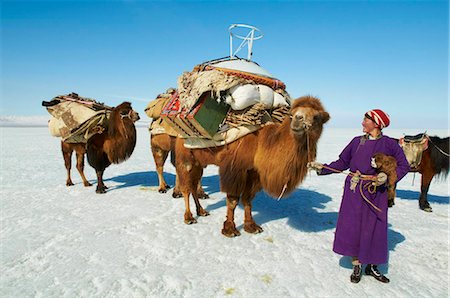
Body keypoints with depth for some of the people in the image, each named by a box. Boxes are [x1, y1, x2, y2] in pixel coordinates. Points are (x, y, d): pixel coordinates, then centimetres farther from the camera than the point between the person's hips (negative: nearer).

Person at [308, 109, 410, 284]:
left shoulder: (389, 144, -3)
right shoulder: (356, 141, 6)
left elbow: (403, 166, 0)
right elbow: (342, 163, 10)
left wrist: (388, 176, -16)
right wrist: (322, 168, 2)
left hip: (375, 191, -2)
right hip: (353, 190, 3)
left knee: (374, 229, 6)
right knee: (352, 227, 4)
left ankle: (372, 267, 28)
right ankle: (356, 266, 22)